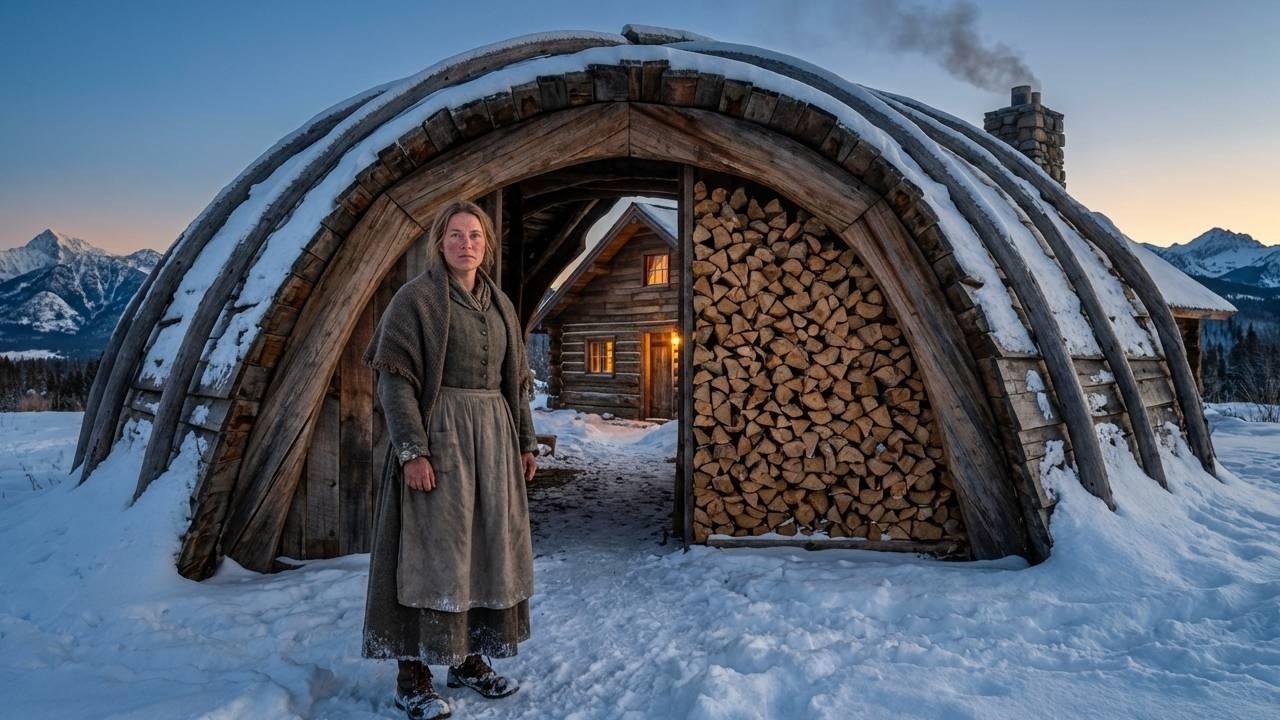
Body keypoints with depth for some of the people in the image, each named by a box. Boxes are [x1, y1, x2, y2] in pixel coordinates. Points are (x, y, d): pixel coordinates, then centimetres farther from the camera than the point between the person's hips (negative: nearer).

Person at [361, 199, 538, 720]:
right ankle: (412, 675, 6)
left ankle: (469, 658, 24)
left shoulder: (500, 304, 13)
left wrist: (525, 442, 13)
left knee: (485, 548, 10)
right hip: (439, 435, -6)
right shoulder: (416, 297, -6)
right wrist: (412, 450, -20)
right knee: (431, 551, -4)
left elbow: (515, 380, 17)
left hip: (493, 438, 7)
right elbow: (395, 378, -12)